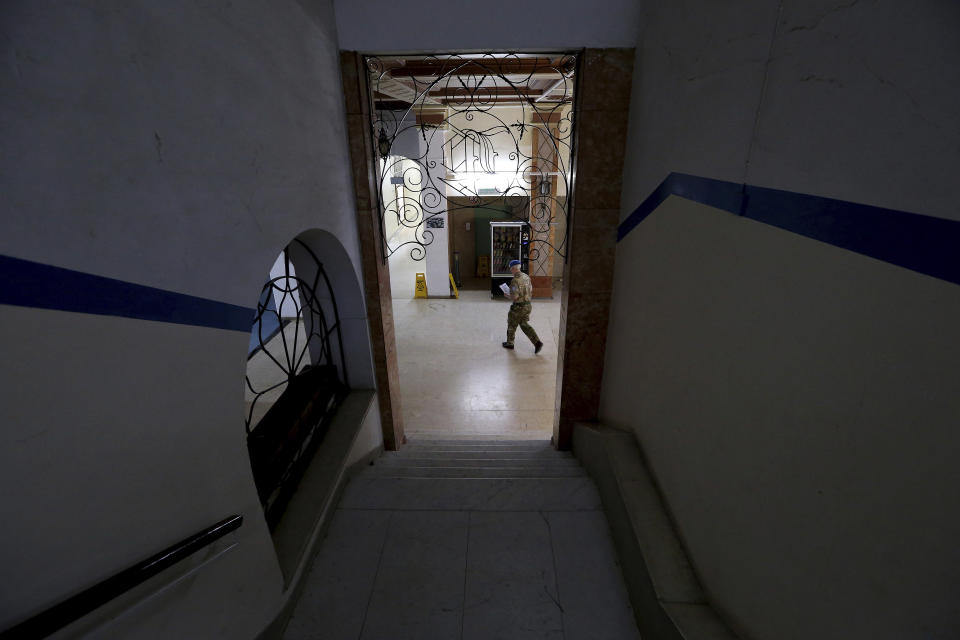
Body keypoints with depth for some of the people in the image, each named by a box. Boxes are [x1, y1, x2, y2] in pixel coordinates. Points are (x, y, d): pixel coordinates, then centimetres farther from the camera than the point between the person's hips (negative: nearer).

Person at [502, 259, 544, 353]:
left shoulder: (515, 280, -23)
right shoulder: (526, 277, 3)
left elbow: (515, 297, -24)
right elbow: (531, 290, 12)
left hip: (518, 307, -7)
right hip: (528, 305, 8)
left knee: (512, 325, 14)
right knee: (524, 324, 19)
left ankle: (509, 343, 31)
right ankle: (537, 342, 8)